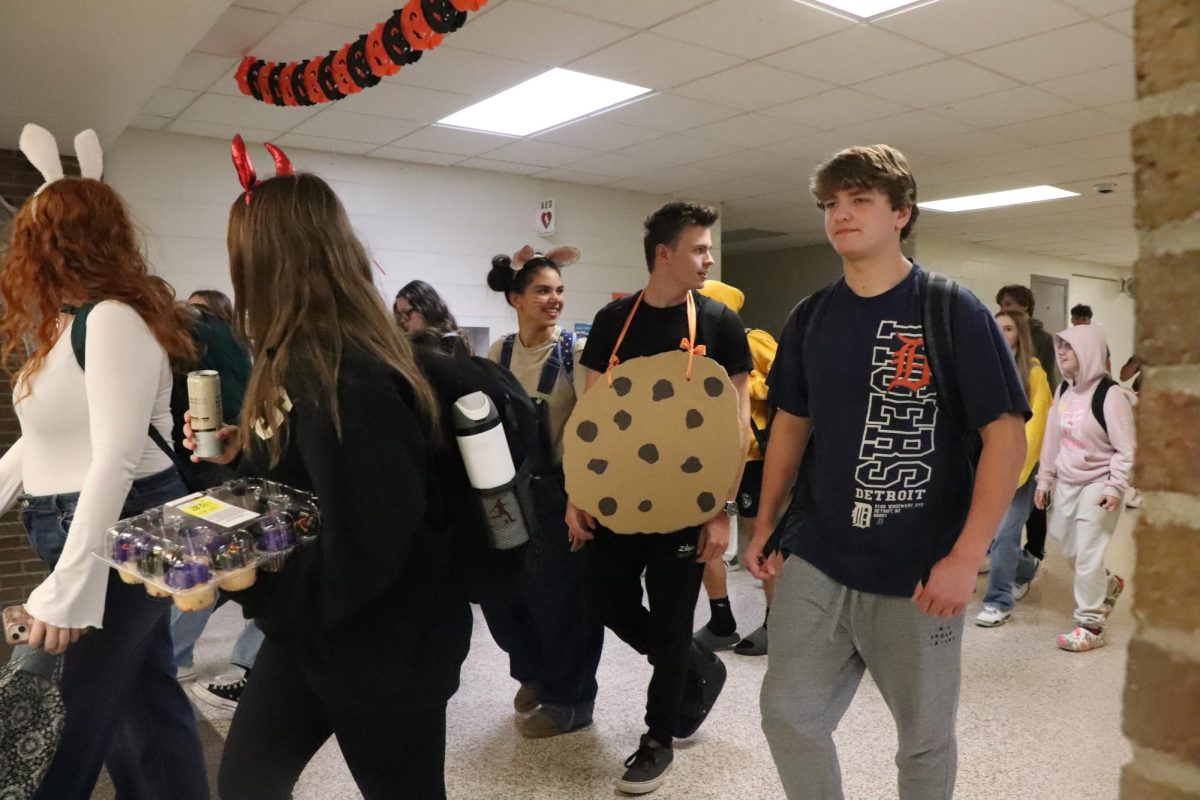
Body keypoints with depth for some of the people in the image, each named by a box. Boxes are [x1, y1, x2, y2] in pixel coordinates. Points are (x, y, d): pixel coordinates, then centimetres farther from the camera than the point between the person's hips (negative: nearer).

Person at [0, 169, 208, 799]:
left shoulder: (114, 319, -18)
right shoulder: (74, 322, 13)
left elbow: (116, 460, -26)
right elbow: (54, 437, 18)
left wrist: (66, 588, -28)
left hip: (118, 534, -9)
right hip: (84, 531, 9)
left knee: (54, 725, 2)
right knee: (142, 697, 16)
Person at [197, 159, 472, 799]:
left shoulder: (337, 377, -28)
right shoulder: (305, 360, 4)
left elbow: (366, 548, -30)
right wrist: (244, 452, 7)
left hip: (384, 644, -9)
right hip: (311, 629, 9)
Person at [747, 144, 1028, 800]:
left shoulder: (953, 312, -9)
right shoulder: (809, 318, 5)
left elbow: (1006, 436, -11)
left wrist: (964, 558, -18)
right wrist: (764, 525, 10)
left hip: (919, 575, -3)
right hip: (816, 563, 4)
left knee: (925, 739, 14)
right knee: (787, 715, 8)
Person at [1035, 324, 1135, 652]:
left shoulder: (1110, 394, -15)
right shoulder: (1063, 391, 7)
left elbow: (1126, 448, -14)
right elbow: (1053, 438, 12)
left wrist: (1115, 488, -18)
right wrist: (1045, 479, 13)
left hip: (1097, 485, -7)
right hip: (1066, 484, 7)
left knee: (1087, 556, -6)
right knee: (1070, 552, 16)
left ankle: (1090, 625, 6)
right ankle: (1109, 585, 44)